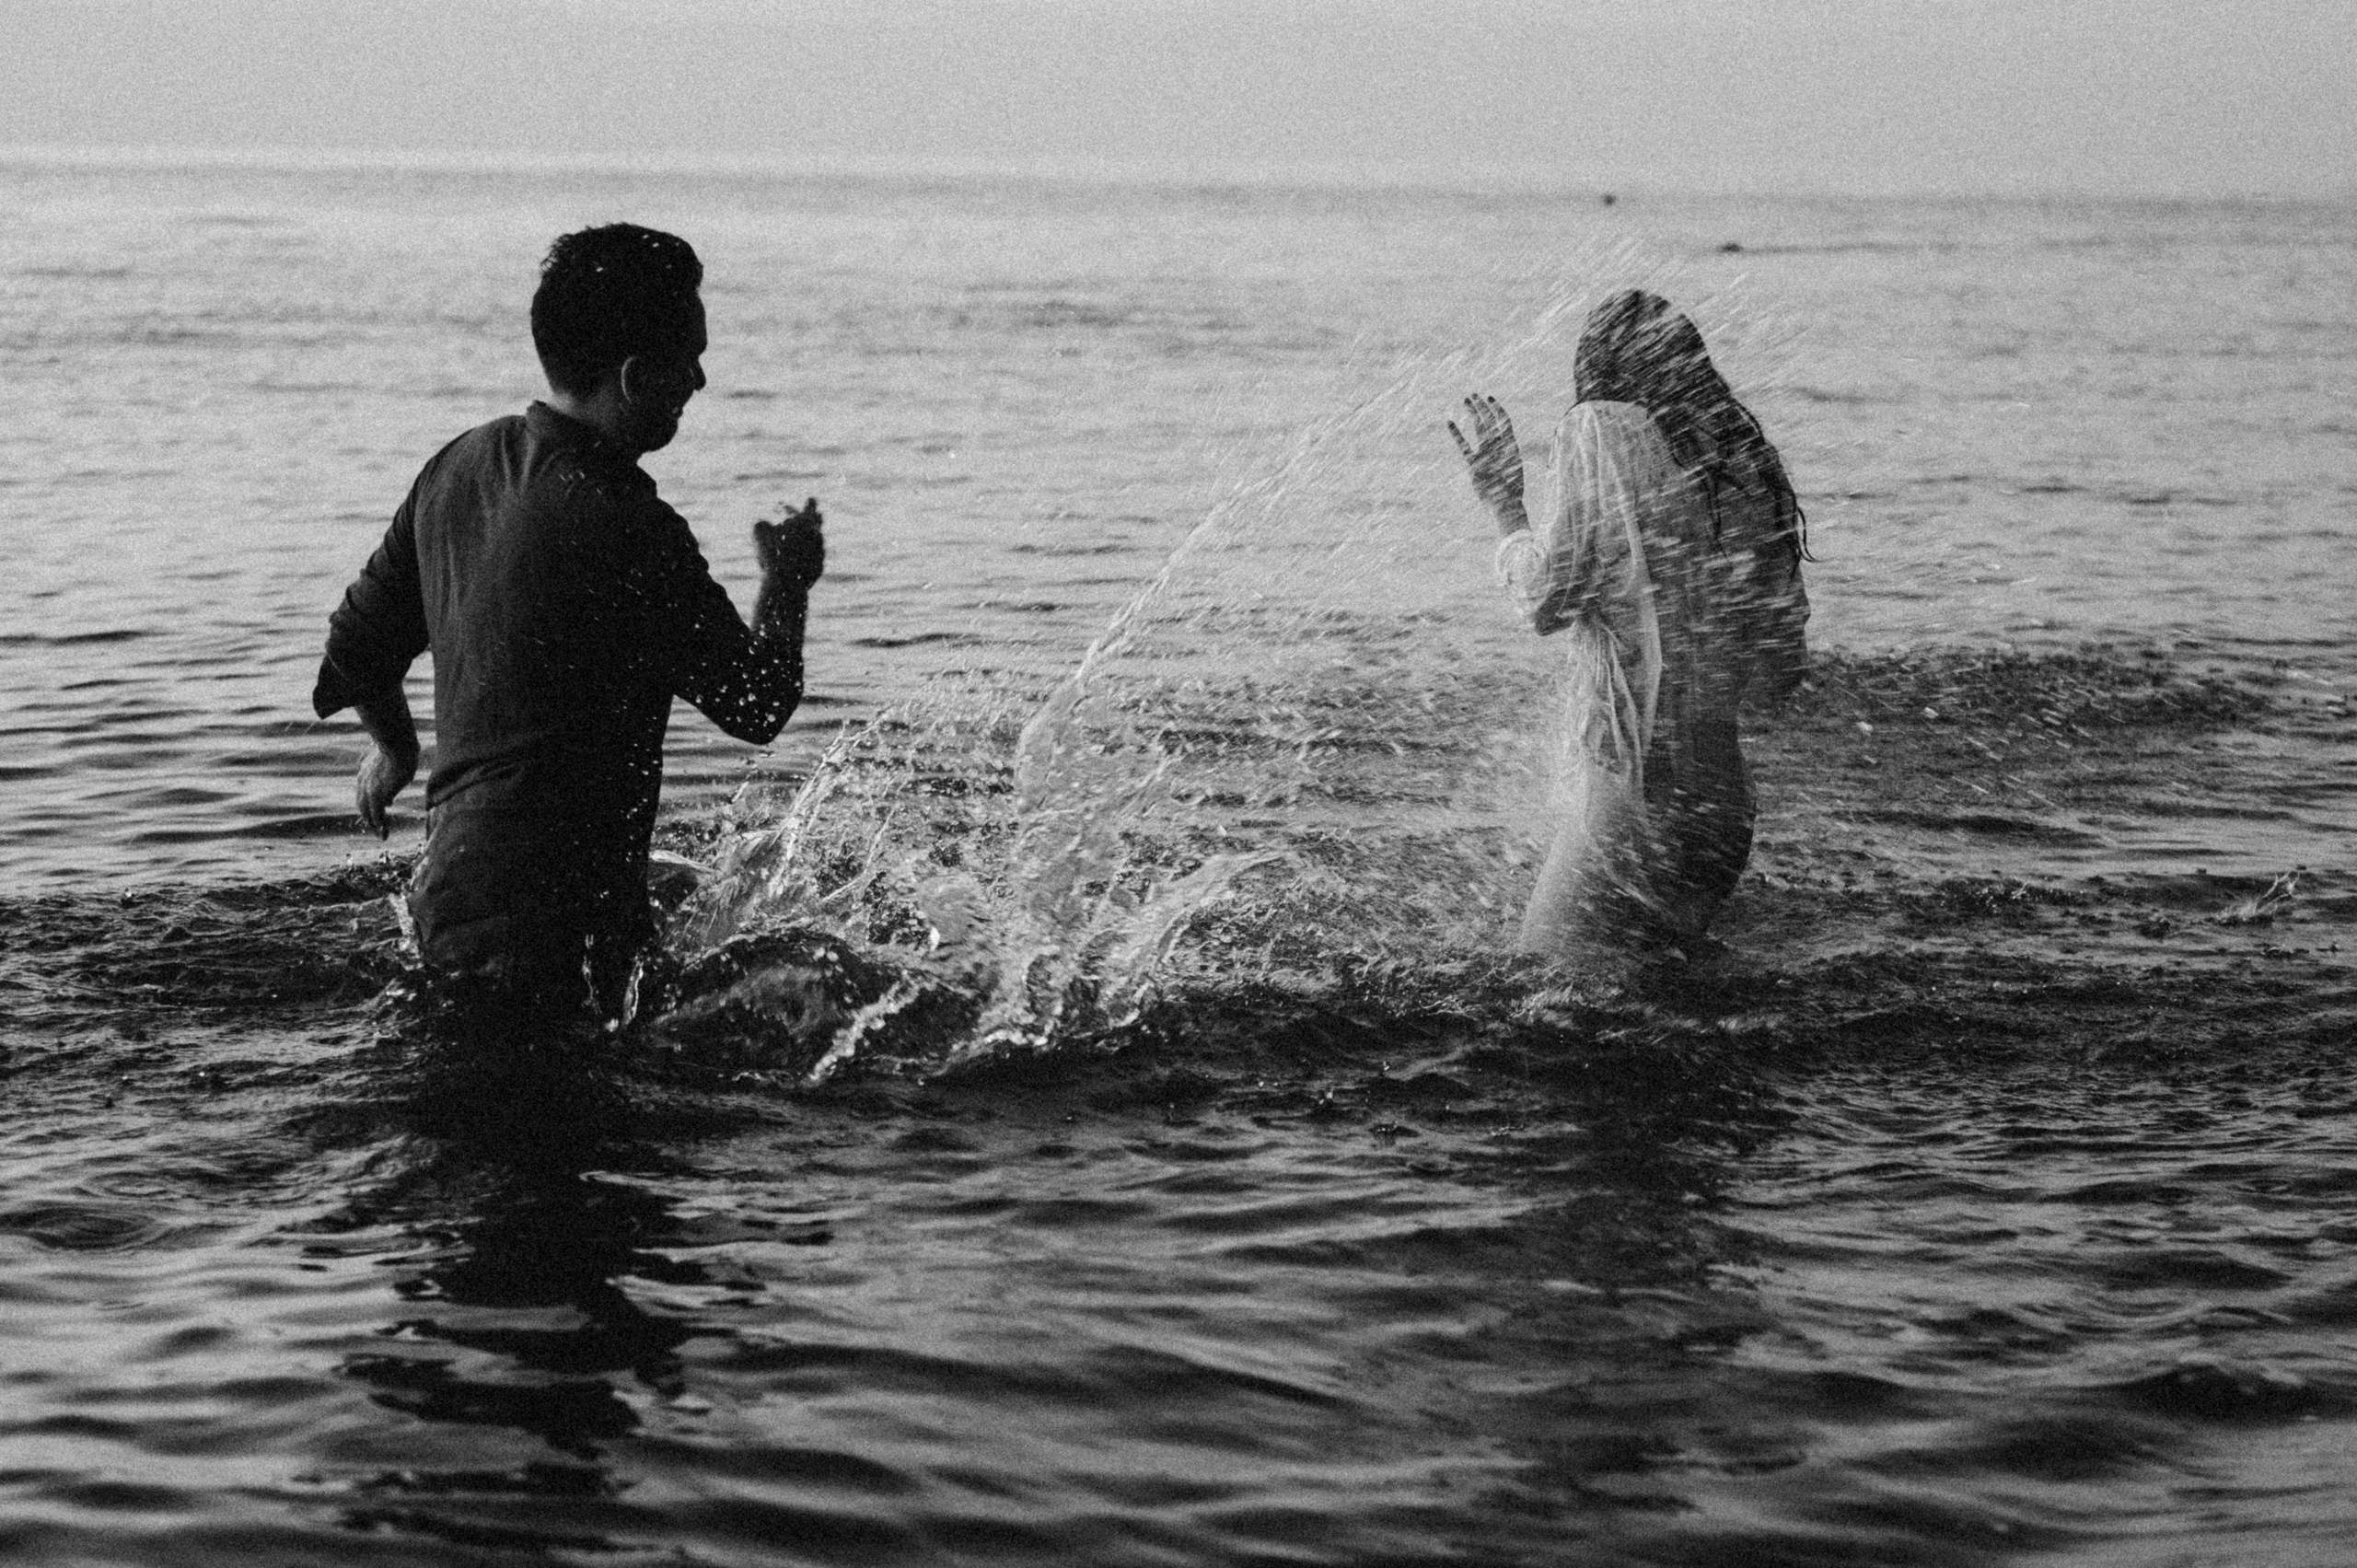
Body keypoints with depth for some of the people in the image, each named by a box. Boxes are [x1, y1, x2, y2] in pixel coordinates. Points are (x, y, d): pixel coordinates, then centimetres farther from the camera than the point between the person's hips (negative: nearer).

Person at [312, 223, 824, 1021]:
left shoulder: (460, 466, 7)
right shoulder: (630, 531, -19)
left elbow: (359, 640, 19)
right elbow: (755, 705, -7)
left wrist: (395, 746, 39)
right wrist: (787, 581, 11)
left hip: (450, 891, 9)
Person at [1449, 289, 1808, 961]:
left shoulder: (1601, 432, -6)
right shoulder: (1742, 452, 13)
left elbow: (1548, 601, -8)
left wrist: (1503, 503, 7)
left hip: (1636, 772, -8)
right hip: (1720, 784, 8)